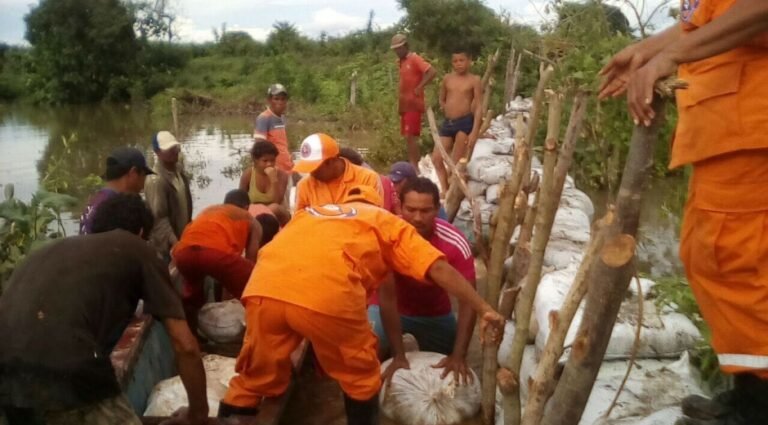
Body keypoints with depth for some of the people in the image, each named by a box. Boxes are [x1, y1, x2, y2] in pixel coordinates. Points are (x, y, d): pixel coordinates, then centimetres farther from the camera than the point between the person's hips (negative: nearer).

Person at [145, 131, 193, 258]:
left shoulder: (178, 168, 2)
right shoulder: (155, 180, -24)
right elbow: (159, 217, -25)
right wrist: (175, 243, -29)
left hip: (184, 236, 8)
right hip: (168, 244, -8)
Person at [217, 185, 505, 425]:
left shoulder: (311, 212, 36)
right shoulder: (388, 222, 25)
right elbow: (440, 270, 15)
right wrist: (485, 310, 19)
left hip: (263, 289, 4)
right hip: (327, 294, -4)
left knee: (255, 379, 23)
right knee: (361, 378, 21)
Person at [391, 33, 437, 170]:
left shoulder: (415, 59, -10)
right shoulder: (401, 61, 15)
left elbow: (432, 72, -22)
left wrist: (419, 88, -20)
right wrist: (400, 102, 12)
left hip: (413, 104, -9)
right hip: (405, 105, 9)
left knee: (411, 137, -12)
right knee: (408, 137, 10)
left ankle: (415, 168, -9)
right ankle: (412, 166, 16)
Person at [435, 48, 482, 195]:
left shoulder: (474, 80, -3)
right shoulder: (447, 79, 10)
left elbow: (479, 107, -7)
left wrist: (474, 131, -15)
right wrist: (449, 110, 9)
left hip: (465, 122, -5)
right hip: (448, 122, 5)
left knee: (456, 162, -4)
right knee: (436, 158, 2)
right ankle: (444, 189, 14)